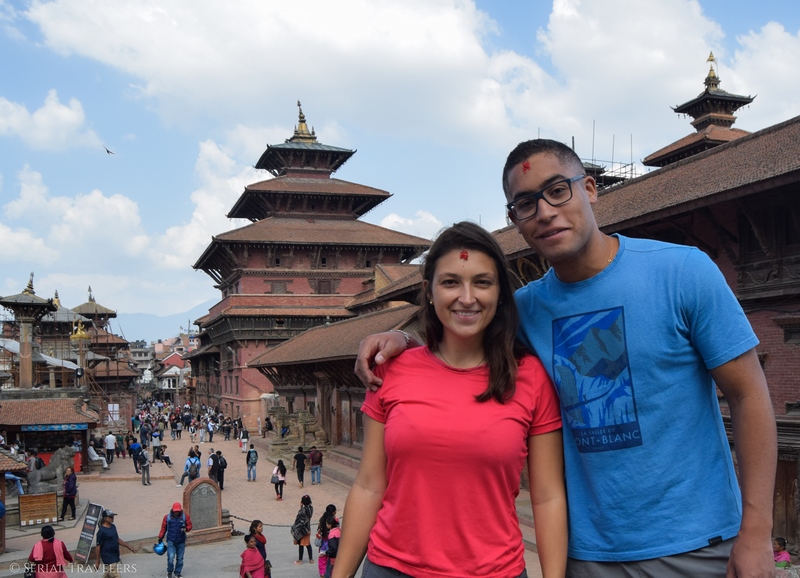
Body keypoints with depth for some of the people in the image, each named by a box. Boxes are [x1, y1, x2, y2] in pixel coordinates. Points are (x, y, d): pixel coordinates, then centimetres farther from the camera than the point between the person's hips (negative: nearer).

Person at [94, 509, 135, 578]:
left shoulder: (113, 527, 8)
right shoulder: (102, 531, -17)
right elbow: (98, 547, -14)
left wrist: (129, 547, 17)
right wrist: (97, 561, -11)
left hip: (115, 557, 8)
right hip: (109, 559, -8)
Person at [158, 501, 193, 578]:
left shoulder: (185, 516, -1)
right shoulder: (167, 517, -1)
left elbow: (189, 526, 3)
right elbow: (163, 528, 5)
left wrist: (185, 529, -18)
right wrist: (160, 537, 5)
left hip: (181, 541, 1)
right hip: (171, 541, -1)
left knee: (180, 558, 7)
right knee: (170, 557, -11)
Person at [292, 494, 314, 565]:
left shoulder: (303, 509, -24)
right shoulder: (311, 508, -5)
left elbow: (298, 519, -21)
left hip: (302, 529, -7)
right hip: (308, 528, 7)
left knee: (301, 544, 7)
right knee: (308, 544, 16)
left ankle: (300, 560, 17)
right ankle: (311, 559, 21)